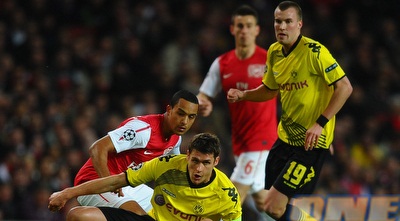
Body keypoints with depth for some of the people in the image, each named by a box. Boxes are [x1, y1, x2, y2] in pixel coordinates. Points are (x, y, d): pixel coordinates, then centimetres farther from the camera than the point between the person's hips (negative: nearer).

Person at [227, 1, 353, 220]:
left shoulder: (313, 51, -16)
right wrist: (242, 95, 4)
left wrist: (320, 123, -22)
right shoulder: (274, 52, 6)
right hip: (285, 137, 8)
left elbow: (344, 87, -17)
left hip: (311, 142, -8)